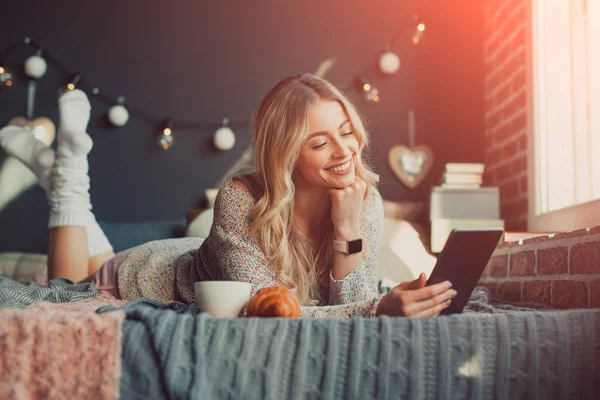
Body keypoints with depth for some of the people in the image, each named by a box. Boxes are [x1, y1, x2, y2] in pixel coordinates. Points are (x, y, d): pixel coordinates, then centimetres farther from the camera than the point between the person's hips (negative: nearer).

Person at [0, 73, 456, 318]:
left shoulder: (366, 200, -28)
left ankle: (65, 173, 40)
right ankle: (68, 170, 29)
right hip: (160, 275, -5)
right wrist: (379, 309, -56)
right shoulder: (242, 198, -41)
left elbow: (352, 305, -27)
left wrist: (348, 229, -43)